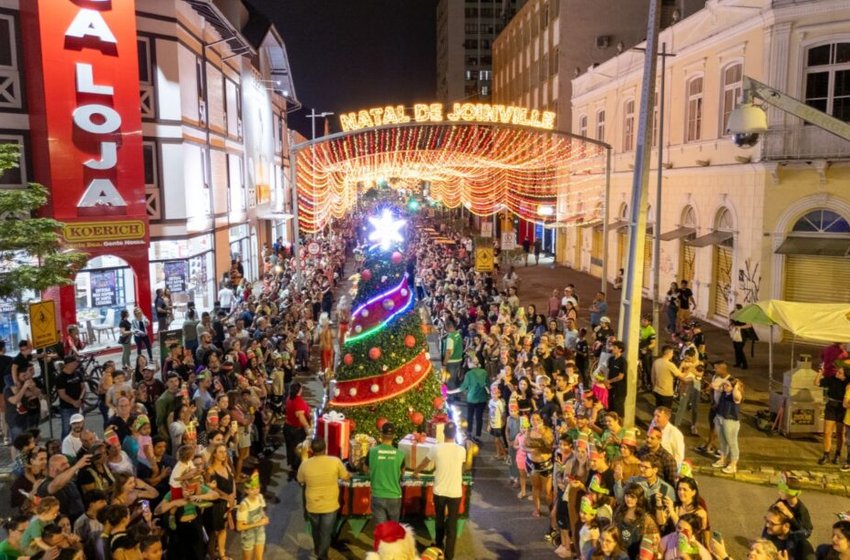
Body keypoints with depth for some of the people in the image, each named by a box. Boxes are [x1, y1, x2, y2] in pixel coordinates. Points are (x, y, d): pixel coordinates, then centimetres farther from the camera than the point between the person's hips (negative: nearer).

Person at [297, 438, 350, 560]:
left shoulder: (305, 464, -14)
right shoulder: (335, 461, -18)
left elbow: (300, 481, 5)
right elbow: (346, 477, -4)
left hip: (312, 505, 2)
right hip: (330, 505, -2)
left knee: (316, 530, 27)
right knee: (326, 533, 14)